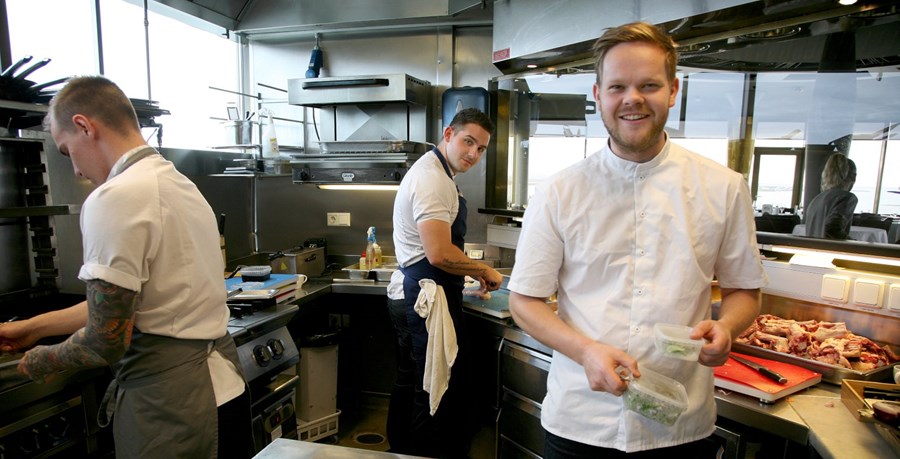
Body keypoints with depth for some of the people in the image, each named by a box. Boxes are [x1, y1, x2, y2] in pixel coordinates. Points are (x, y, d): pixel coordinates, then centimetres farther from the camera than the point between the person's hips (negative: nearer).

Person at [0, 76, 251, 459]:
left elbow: (106, 342, -18)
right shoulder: (178, 183, 9)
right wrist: (32, 327, 23)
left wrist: (46, 361, 3)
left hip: (172, 407, -8)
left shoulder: (114, 199, -19)